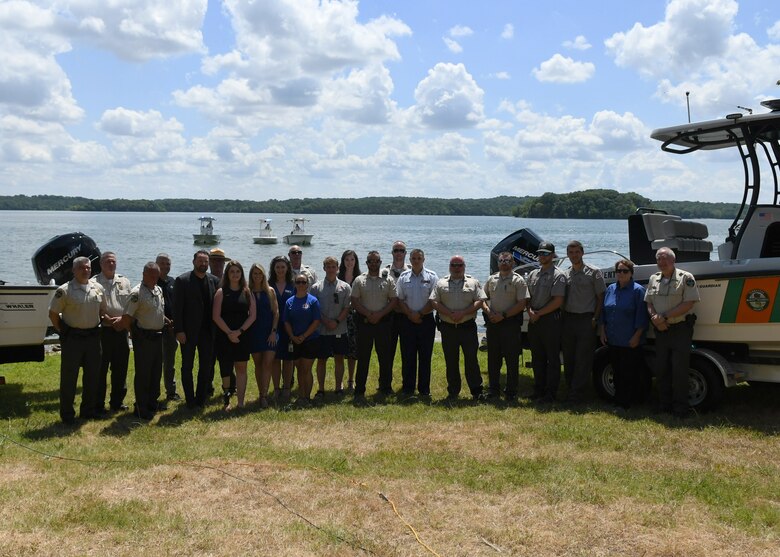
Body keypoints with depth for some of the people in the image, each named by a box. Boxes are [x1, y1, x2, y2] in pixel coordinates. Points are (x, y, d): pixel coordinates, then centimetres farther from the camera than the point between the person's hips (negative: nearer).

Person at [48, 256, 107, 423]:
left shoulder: (98, 289, 4)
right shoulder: (65, 290, -10)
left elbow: (103, 311, 16)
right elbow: (53, 313, -5)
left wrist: (96, 329, 10)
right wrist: (62, 332, -3)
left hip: (93, 336, 5)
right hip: (72, 338, -5)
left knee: (92, 375, 11)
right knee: (69, 377, 2)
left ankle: (88, 410, 25)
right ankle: (67, 414, 12)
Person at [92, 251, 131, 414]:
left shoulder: (124, 282, 11)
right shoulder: (94, 283, -4)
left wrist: (122, 319, -7)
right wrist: (107, 320, -17)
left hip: (121, 330, 5)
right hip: (102, 330, -4)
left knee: (120, 368, 11)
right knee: (100, 368, 1)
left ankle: (117, 402, 24)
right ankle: (98, 404, 9)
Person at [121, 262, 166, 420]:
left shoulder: (159, 290, 10)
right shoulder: (137, 293, -16)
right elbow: (126, 319, -16)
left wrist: (166, 321, 12)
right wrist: (137, 331, -5)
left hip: (158, 336, 8)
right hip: (143, 339, -8)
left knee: (156, 373, 15)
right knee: (143, 374, 0)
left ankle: (152, 404, 28)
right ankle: (141, 409, 9)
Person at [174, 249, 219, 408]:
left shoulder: (215, 281, 5)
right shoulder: (182, 280, -6)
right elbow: (177, 307, -8)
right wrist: (179, 330, -14)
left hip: (208, 330, 3)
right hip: (188, 331, -3)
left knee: (206, 366, 8)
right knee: (187, 366, 7)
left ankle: (201, 399, 19)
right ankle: (190, 400, 16)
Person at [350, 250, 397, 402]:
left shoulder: (388, 280, 5)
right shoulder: (359, 280, 4)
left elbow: (393, 300, 1)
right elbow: (354, 301, 0)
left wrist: (380, 314, -12)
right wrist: (369, 314, -12)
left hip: (383, 322, 1)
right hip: (364, 322, -1)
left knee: (385, 356, 5)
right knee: (363, 357, 1)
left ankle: (386, 388, 16)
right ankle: (359, 391, 5)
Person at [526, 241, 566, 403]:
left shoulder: (558, 275, -7)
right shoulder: (533, 274, 15)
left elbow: (558, 301, -15)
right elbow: (527, 297, 16)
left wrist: (539, 314, -13)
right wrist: (530, 311, -4)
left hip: (550, 320, -7)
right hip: (534, 321, 7)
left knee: (552, 358, -1)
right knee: (537, 358, 12)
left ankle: (550, 393, 2)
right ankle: (538, 390, 21)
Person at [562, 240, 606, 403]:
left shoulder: (593, 272, -1)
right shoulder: (565, 274, 12)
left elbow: (600, 297, -2)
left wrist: (595, 319, -10)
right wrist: (562, 317, 5)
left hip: (586, 320, -5)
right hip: (568, 319, 5)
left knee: (583, 359, -3)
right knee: (568, 358, 9)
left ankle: (576, 394, 0)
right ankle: (571, 389, 19)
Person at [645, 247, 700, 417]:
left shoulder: (685, 278, -8)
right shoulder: (654, 279, 11)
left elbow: (688, 304, -14)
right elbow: (649, 303, 12)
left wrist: (664, 317, -17)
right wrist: (655, 319, -9)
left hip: (680, 329, -6)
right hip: (661, 331, 6)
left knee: (679, 371, -3)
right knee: (661, 369, 10)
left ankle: (680, 409, 5)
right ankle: (663, 406, 21)